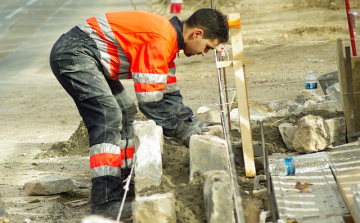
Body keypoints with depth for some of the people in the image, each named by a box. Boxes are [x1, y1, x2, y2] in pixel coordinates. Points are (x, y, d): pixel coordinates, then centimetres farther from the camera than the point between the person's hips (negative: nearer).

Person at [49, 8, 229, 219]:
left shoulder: (169, 37, 13)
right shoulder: (160, 41, -20)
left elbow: (170, 95, 23)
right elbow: (150, 101, -18)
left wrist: (195, 125, 16)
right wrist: (183, 132, -8)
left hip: (88, 59, 12)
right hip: (73, 53, -12)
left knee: (125, 114, 18)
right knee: (109, 117, -22)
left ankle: (124, 188, 24)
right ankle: (104, 207, -27)